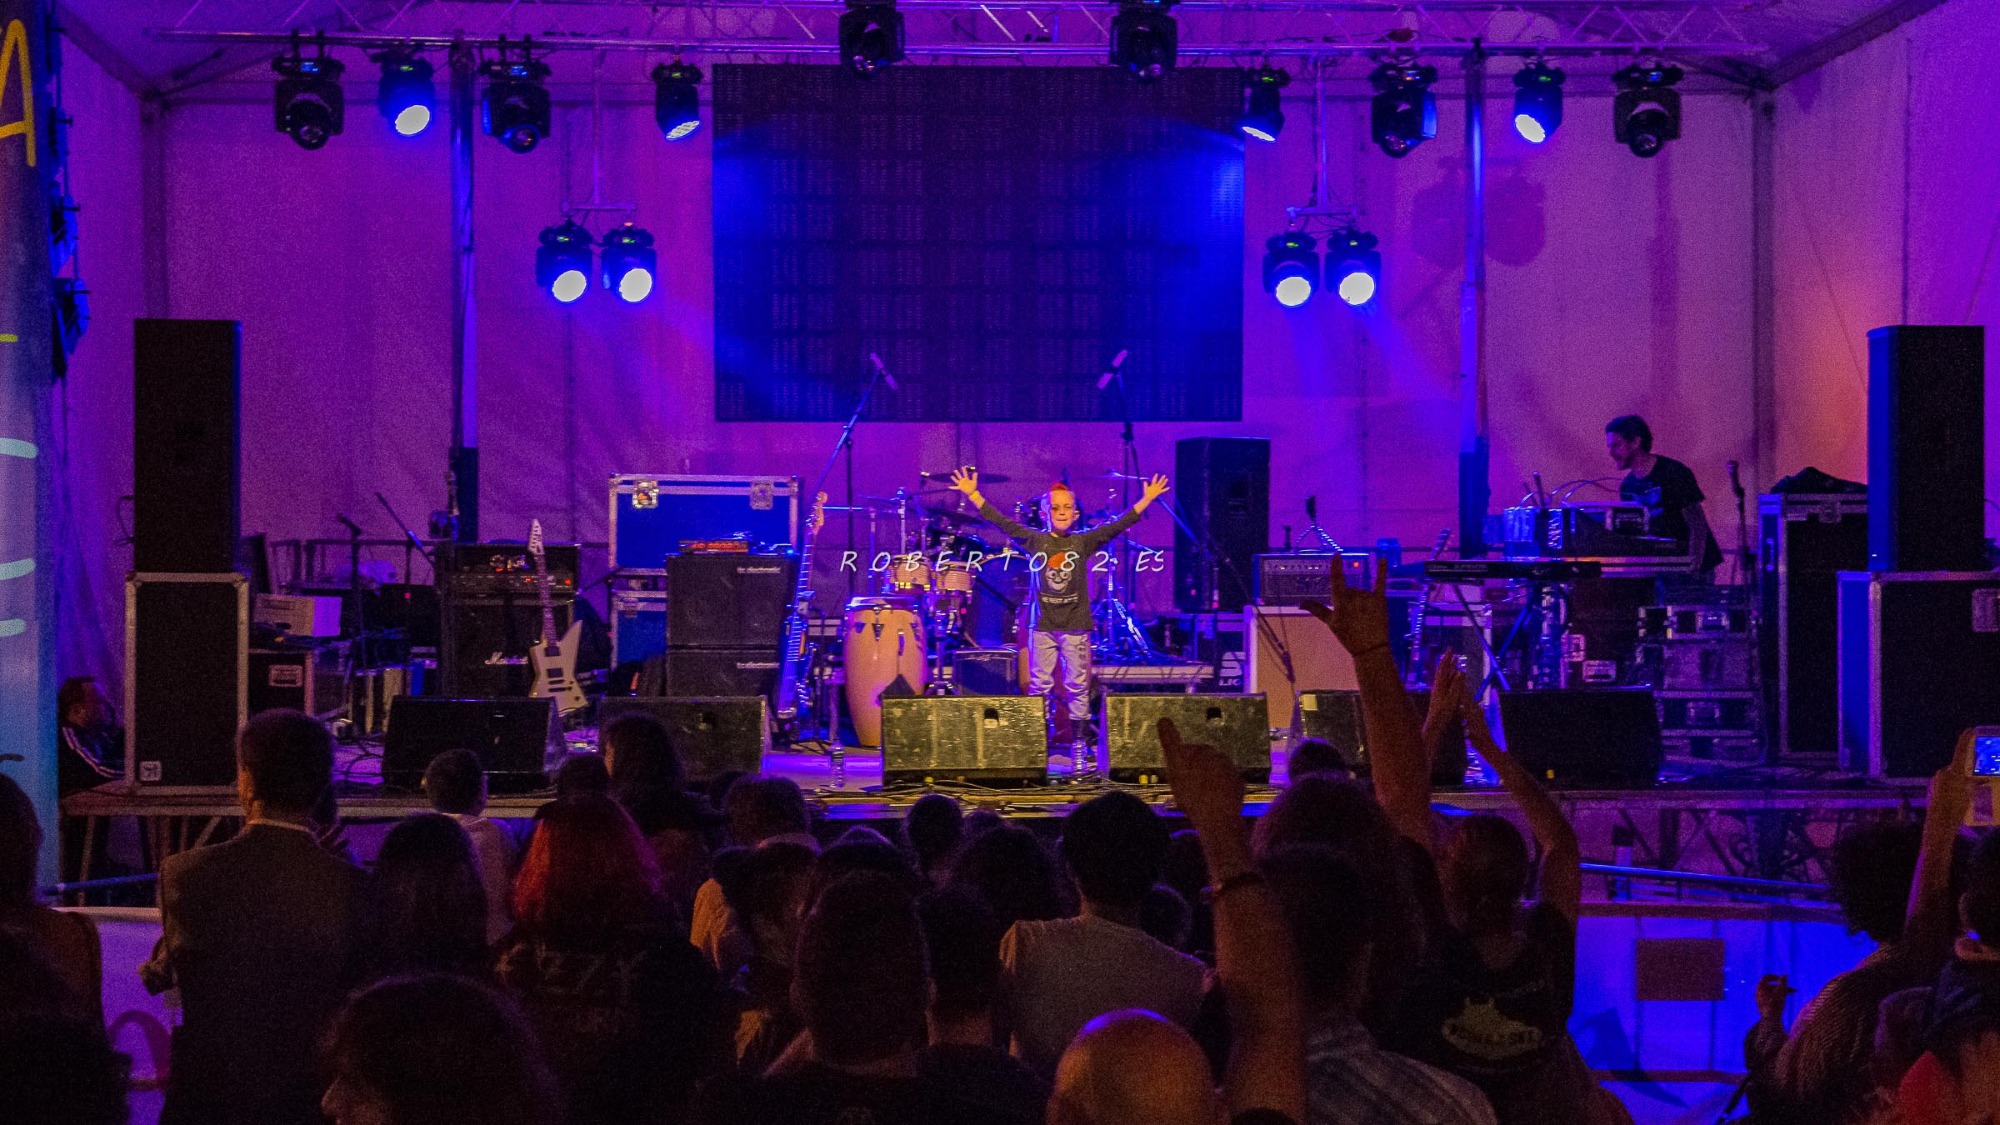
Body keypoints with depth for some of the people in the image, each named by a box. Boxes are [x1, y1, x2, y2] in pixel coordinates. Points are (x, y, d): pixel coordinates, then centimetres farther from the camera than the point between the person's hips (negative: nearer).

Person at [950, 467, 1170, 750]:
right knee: (1039, 684, 2)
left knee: (1078, 685, 3)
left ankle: (1082, 734, 11)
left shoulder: (1084, 542, 3)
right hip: (1042, 625, 0)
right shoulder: (1035, 541, 3)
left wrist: (1146, 499, -8)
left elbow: (1117, 526, -2)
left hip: (1075, 625, 0)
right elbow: (1002, 523, -2)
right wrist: (973, 495, -9)